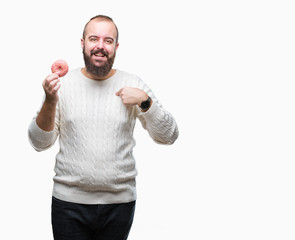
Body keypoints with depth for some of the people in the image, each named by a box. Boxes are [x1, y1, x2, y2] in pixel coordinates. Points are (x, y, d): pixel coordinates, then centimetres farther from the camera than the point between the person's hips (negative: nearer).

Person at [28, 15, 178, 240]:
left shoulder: (134, 85, 1)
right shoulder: (63, 84, -1)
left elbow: (168, 136, 1)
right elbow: (40, 143, 0)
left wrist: (145, 101, -13)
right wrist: (50, 102, -16)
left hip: (119, 202, 1)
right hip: (69, 200, 0)